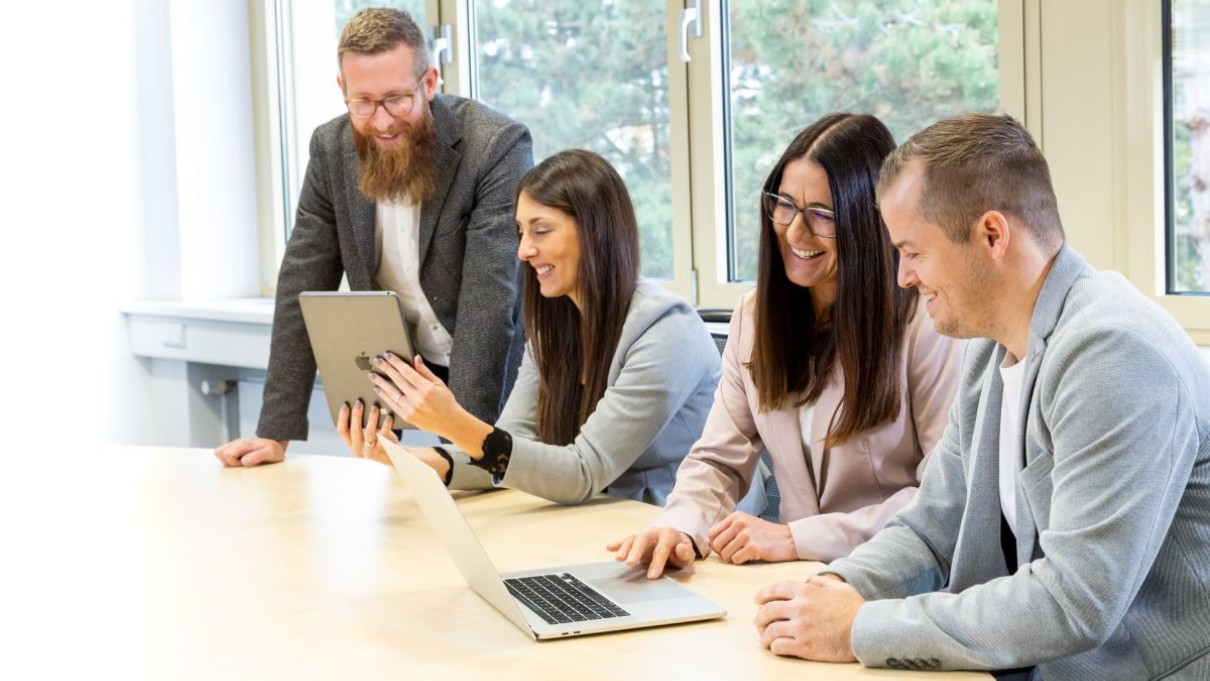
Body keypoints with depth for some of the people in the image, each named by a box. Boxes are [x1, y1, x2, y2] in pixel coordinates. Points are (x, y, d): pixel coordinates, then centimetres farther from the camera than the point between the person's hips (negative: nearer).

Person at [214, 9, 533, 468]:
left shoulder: (498, 147, -21)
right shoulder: (331, 148, -6)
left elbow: (489, 304, -27)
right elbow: (303, 288, -5)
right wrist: (276, 432, -10)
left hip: (498, 377, -4)